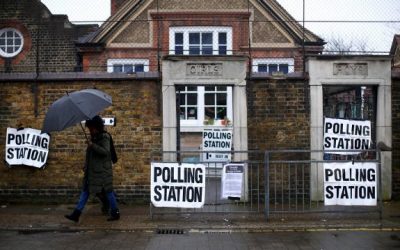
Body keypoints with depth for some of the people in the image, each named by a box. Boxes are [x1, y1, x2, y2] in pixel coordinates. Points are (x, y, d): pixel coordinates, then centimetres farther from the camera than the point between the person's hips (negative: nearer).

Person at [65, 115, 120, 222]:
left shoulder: (104, 137, -11)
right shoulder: (94, 137, 13)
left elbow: (106, 151, -24)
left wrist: (92, 145, -27)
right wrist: (86, 166, 21)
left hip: (102, 170, -8)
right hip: (92, 170, 9)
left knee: (108, 191, 0)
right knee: (85, 190, 6)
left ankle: (115, 213, 12)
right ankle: (76, 214, 6)